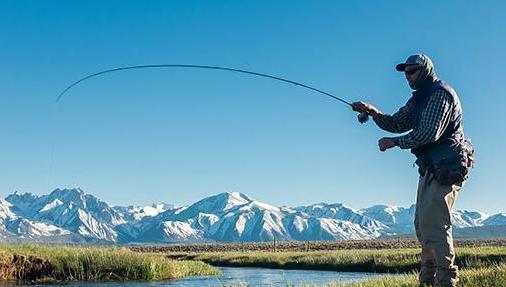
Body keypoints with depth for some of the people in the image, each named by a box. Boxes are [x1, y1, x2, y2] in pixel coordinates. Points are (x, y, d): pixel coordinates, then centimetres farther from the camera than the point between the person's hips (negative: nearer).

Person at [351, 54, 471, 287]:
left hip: (446, 168, -10)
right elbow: (397, 123, 18)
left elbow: (429, 133, -20)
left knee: (433, 222, -15)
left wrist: (395, 142, -12)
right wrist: (373, 112, 2)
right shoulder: (417, 99, 21)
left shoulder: (441, 93, -10)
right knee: (422, 224, 10)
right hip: (430, 168, 10)